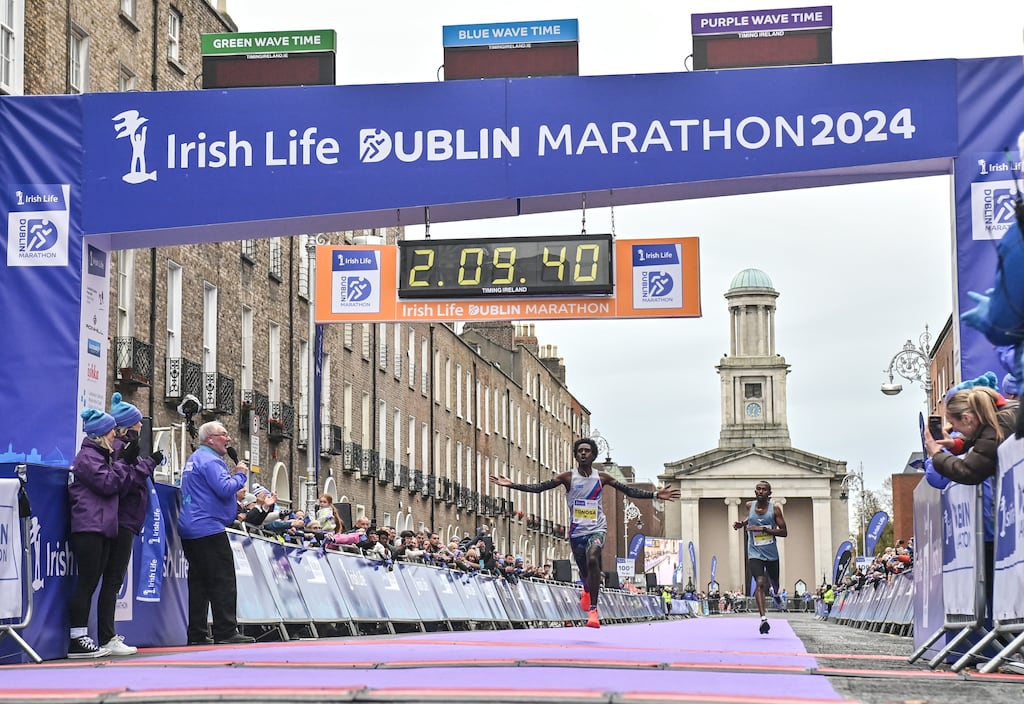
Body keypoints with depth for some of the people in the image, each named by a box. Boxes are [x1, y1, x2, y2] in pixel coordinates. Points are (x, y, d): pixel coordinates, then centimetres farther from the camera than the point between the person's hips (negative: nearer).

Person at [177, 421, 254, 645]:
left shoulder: (194, 460, 22)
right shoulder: (210, 460, -11)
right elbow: (225, 488, -22)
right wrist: (240, 475, -5)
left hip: (190, 530, 10)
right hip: (209, 529, -10)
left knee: (198, 582, 9)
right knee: (223, 582, -9)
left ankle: (197, 633, 9)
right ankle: (226, 631, -11)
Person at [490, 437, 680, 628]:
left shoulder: (602, 478, 1)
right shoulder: (568, 477, -1)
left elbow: (629, 491, 5)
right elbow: (539, 488, -5)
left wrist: (655, 495, -2)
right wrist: (512, 485, -14)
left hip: (597, 529, -1)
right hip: (577, 531, 1)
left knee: (592, 559, -29)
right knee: (584, 572, 11)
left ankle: (593, 609, -26)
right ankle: (587, 590, 52)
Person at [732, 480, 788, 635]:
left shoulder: (775, 508, -8)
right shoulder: (750, 506, 0)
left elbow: (784, 532, -11)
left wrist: (764, 529, -20)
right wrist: (742, 523, 6)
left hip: (772, 554, 0)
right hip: (755, 554, 0)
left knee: (774, 585, 19)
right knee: (760, 583, -20)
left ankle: (775, 594, 57)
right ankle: (763, 618, -28)